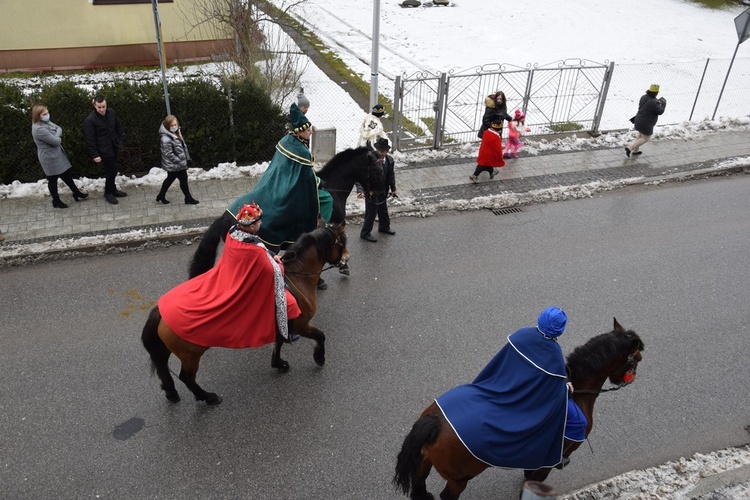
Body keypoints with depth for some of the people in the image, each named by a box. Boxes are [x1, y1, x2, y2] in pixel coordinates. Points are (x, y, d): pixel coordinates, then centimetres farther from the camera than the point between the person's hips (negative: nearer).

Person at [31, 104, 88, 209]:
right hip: (50, 158, -9)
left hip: (57, 154, 9)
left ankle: (77, 193, 34)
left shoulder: (46, 122, 1)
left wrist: (56, 135, -15)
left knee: (67, 175, 19)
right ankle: (56, 201, 25)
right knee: (53, 179, 9)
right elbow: (56, 141, -27)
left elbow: (59, 128, 4)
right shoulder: (39, 129, -28)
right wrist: (58, 137, -6)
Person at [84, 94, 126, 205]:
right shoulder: (89, 120, -21)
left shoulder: (111, 112, -2)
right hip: (104, 150, -6)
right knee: (111, 171, -2)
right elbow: (90, 139, -18)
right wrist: (94, 155, -18)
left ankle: (113, 190, 35)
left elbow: (118, 127, 15)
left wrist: (119, 140, 12)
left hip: (113, 147, 6)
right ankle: (108, 193, 16)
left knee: (113, 170, 18)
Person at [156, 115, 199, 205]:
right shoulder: (166, 139, -29)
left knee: (170, 178, 24)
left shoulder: (176, 132, 0)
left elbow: (182, 146, 12)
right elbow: (169, 154, -28)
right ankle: (188, 199, 25)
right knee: (183, 179, 6)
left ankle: (161, 196, 41)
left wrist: (186, 157, 14)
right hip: (174, 165, -9)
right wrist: (180, 162, -24)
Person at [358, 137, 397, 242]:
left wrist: (393, 189, 14)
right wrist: (360, 190, -39)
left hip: (382, 192, 7)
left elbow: (391, 175, 11)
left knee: (383, 210, 25)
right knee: (371, 213, 3)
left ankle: (384, 227, 48)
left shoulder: (389, 160, -4)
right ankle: (365, 233, 21)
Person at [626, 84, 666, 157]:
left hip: (639, 120, 8)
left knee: (640, 135, 28)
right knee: (645, 138, 9)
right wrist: (664, 103, 0)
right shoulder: (654, 102, -27)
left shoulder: (644, 97, -3)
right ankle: (630, 148, -3)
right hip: (646, 124, -8)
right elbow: (660, 112, -14)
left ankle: (636, 150, 38)